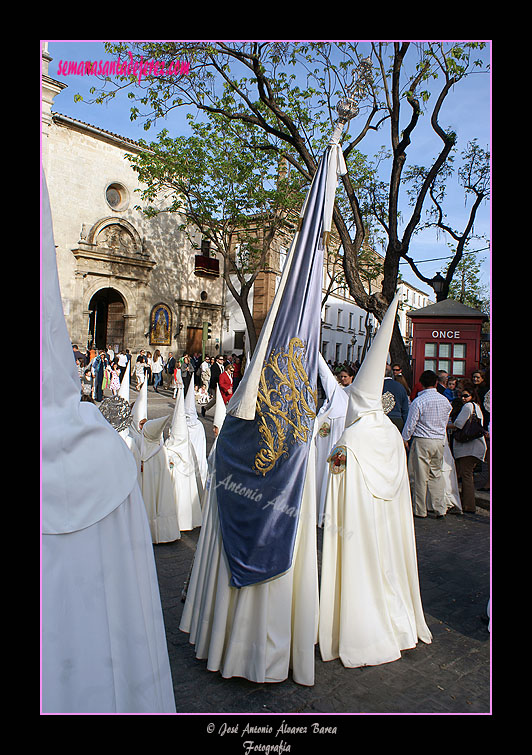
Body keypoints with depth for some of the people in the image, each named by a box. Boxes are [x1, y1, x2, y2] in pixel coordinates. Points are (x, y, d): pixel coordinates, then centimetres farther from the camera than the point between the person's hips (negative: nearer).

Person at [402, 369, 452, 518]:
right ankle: (440, 509, 13)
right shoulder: (445, 400, 3)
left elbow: (410, 424, -9)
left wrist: (405, 439, 4)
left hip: (422, 441, -5)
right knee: (436, 474, 14)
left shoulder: (418, 401, -12)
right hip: (440, 441, 5)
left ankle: (420, 510, 11)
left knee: (420, 476, 3)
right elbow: (445, 422, 14)